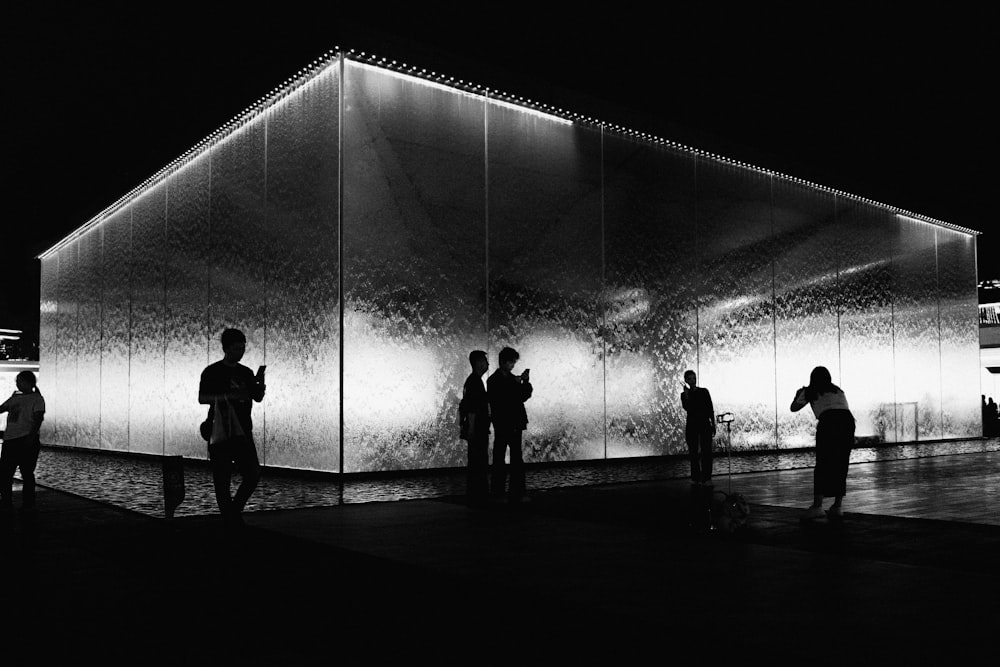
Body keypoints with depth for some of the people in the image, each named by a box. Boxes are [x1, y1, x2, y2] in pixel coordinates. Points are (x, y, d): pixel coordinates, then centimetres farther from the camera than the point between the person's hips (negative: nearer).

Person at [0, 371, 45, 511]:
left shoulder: (37, 398, -4)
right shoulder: (14, 397, 17)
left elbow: (38, 418, -12)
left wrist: (31, 436, -21)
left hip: (26, 440, -7)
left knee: (27, 473, -2)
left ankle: (28, 503, 5)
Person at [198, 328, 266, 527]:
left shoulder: (246, 372, 13)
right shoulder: (212, 372, -2)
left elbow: (258, 398, 12)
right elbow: (202, 398, -11)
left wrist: (260, 383, -8)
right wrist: (229, 395, -22)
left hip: (243, 432, 5)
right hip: (220, 432, -5)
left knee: (253, 474, 0)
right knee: (222, 480, -1)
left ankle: (235, 510, 21)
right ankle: (229, 520, 9)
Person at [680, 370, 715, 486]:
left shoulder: (704, 391, 5)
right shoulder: (684, 394, 4)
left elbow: (711, 409, 5)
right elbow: (686, 408, -14)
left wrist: (713, 425, 2)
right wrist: (686, 394, -20)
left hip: (705, 424, 0)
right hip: (692, 425, 1)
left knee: (706, 451, -5)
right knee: (693, 452, 2)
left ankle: (706, 478, -3)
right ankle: (696, 478, 9)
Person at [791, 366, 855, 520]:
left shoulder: (810, 391, 20)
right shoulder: (839, 391, 30)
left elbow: (794, 408, 29)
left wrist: (798, 394, 48)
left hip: (828, 420, -4)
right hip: (848, 419, 4)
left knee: (822, 466, -3)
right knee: (841, 466, 11)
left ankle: (817, 506, -12)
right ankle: (837, 507, 10)